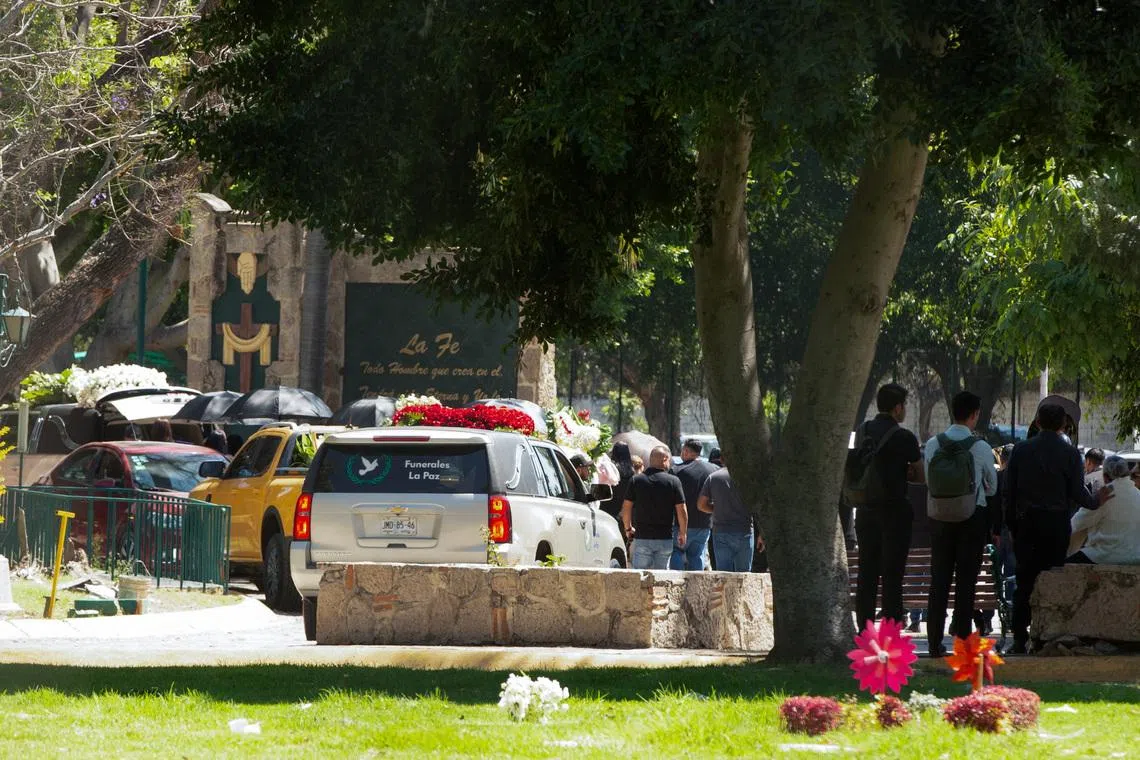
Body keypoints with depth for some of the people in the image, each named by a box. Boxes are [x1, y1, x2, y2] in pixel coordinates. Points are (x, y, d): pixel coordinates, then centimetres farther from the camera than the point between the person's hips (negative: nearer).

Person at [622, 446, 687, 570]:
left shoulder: (636, 480, 0)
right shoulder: (673, 481, -4)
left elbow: (626, 508, 1)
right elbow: (681, 511, -4)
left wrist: (628, 528, 18)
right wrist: (683, 533, 11)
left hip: (642, 537, 0)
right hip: (665, 538, 0)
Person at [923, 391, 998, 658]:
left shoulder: (933, 444, -3)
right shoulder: (980, 447, -10)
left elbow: (929, 481, 6)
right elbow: (992, 486, 3)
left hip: (939, 516, 3)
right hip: (973, 516, -3)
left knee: (939, 579, 8)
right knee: (966, 579, 2)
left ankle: (935, 642, 7)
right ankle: (963, 638, 0)